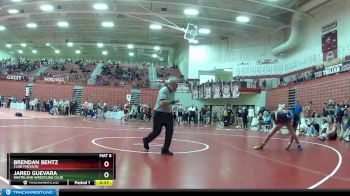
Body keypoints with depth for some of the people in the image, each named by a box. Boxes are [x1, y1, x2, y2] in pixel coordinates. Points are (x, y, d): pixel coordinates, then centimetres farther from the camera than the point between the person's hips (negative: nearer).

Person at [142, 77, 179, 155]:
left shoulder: (172, 92, 7)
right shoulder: (163, 90, -19)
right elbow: (162, 103, -32)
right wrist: (172, 102, -34)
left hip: (168, 114, 7)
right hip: (159, 113, -7)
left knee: (170, 131, -3)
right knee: (156, 131, 4)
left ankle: (165, 149, 5)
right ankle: (146, 140, 33)